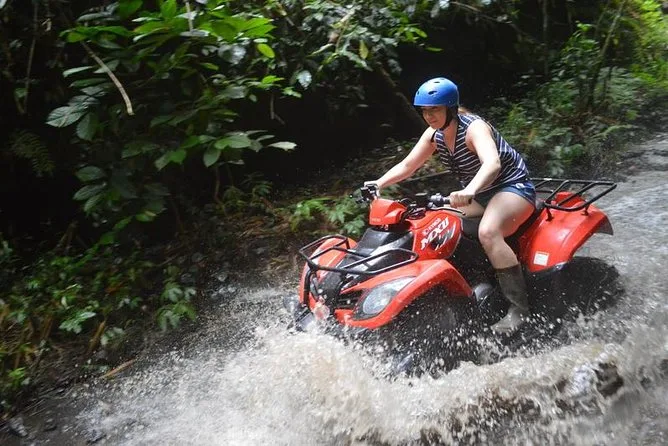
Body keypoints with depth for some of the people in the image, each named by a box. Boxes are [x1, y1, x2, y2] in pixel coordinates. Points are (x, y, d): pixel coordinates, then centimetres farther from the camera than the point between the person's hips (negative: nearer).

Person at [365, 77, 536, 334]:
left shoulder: (473, 127, -23)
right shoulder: (434, 134, 1)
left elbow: (492, 163, -41)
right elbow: (407, 165, 3)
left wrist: (469, 191, -60)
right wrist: (378, 184, -13)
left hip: (513, 187, -8)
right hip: (478, 194, 8)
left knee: (488, 232, -35)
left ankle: (519, 308, -29)